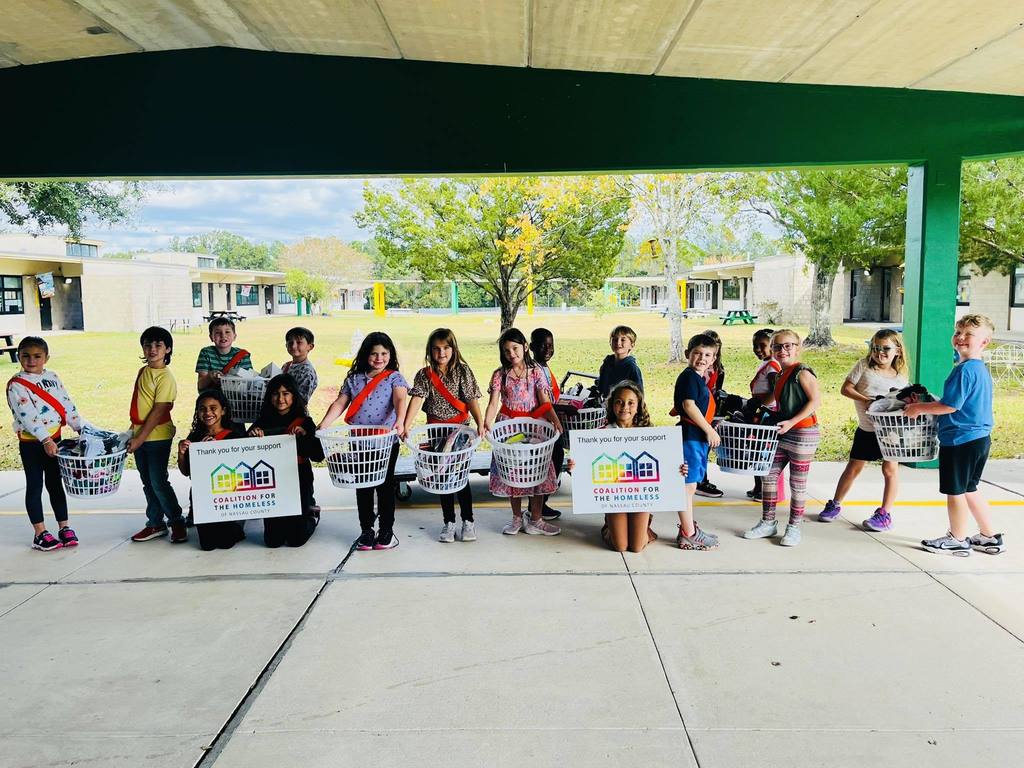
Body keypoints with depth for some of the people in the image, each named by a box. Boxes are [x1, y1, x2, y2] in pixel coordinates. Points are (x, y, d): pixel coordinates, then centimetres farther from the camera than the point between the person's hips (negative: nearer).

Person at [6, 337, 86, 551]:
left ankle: (64, 527, 20)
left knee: (55, 484, 13)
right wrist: (45, 440, -29)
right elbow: (27, 416, -22)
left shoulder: (53, 377, 5)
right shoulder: (16, 385, -12)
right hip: (31, 443, -4)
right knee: (35, 486, 5)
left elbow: (67, 404, 8)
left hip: (54, 439, 5)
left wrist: (80, 427, 1)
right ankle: (40, 534, 12)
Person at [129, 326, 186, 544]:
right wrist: (134, 431, 18)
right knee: (148, 483, 13)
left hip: (157, 437, -8)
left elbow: (158, 412, -18)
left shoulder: (165, 377, -15)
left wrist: (140, 438, -19)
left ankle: (177, 522, 9)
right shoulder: (142, 371, 9)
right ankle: (156, 524, 23)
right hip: (140, 436, 8)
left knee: (158, 482, -5)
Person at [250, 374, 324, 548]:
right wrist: (252, 435, -20)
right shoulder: (264, 422, 5)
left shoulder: (304, 422, -1)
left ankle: (312, 516, 32)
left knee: (296, 539, 0)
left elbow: (318, 456, -9)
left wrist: (304, 435, -21)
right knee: (273, 540, 4)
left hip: (299, 483, -2)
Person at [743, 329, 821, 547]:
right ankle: (768, 523, 20)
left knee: (797, 483, 3)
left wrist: (791, 422, -22)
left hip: (803, 433, -8)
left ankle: (794, 527, 16)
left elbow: (815, 400, -18)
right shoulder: (779, 376, 13)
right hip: (781, 434, 8)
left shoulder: (802, 372, -11)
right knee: (768, 476, 8)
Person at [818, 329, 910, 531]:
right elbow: (846, 389, -7)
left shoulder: (901, 375, 1)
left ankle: (885, 514, 7)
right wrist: (864, 399, -21)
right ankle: (835, 504, 23)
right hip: (866, 429, 0)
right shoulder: (863, 365, -4)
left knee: (890, 468, -2)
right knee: (853, 467, 8)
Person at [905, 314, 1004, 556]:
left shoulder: (965, 370, -19)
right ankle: (990, 537, 29)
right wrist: (927, 405, 16)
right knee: (968, 489, 21)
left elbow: (951, 405, -22)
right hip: (978, 438, 10)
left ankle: (958, 540, 18)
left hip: (960, 439, -10)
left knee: (954, 490, 5)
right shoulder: (980, 368, 12)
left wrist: (920, 408, -10)